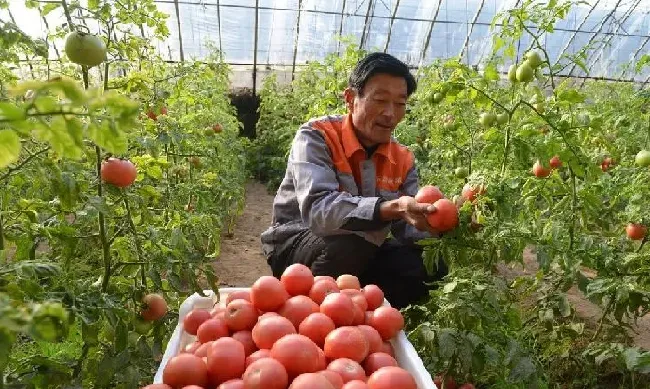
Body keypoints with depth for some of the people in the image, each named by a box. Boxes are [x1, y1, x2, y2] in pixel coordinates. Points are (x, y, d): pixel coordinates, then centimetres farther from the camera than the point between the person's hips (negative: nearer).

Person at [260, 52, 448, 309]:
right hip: (295, 244, -5)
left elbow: (408, 229, -7)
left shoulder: (403, 160, -2)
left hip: (363, 252, 6)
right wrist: (391, 208, -48)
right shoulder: (317, 136, -19)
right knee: (350, 244, -36)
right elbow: (317, 209, -35)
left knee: (429, 265, -13)